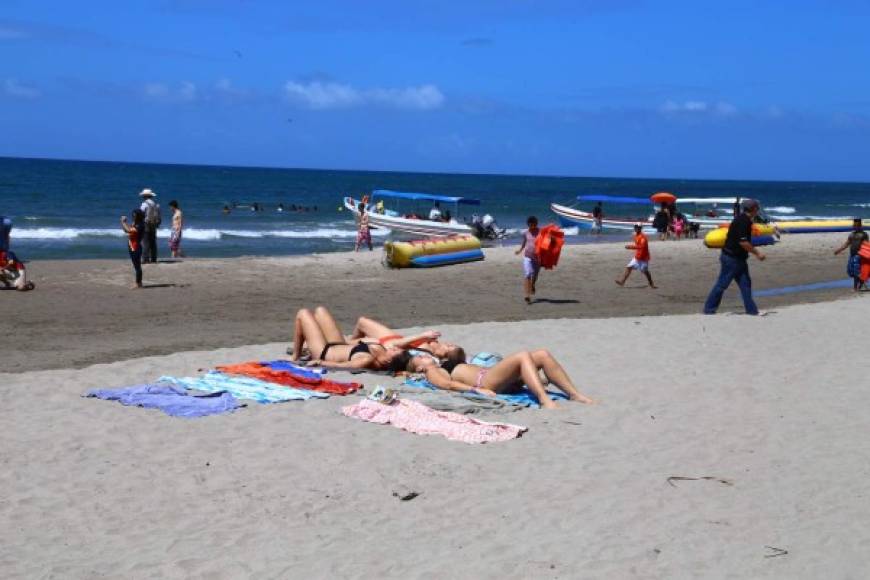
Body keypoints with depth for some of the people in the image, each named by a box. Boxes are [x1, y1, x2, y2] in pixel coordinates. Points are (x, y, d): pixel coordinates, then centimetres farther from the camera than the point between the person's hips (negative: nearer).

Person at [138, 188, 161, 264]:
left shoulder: (144, 204, -9)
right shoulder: (156, 204, 10)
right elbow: (159, 216, 10)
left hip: (146, 225, -6)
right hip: (154, 226, 6)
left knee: (145, 243, -6)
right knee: (153, 243, 9)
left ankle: (145, 259, -12)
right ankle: (153, 259, 8)